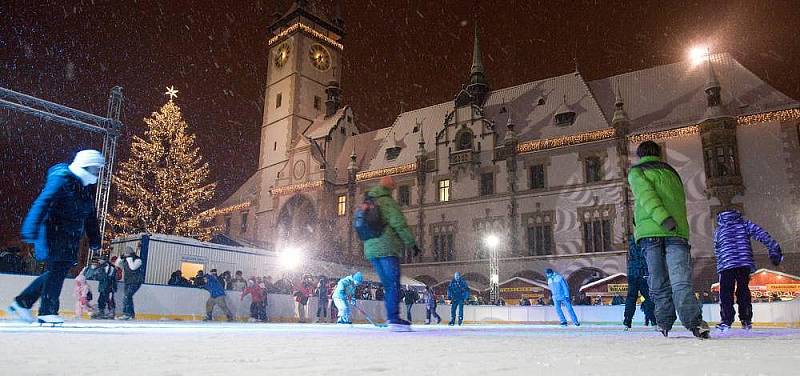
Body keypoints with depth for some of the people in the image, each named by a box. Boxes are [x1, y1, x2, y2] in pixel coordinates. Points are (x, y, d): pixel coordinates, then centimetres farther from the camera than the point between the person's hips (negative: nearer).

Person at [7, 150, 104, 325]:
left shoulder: (88, 187, 14)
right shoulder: (61, 179, -13)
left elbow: (90, 216, 20)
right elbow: (42, 203, -22)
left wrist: (94, 239, 19)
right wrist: (31, 230, -31)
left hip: (70, 238, 9)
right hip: (53, 233, -9)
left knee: (58, 271, 9)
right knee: (57, 269, -9)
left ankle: (21, 302, 20)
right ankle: (47, 312, 0)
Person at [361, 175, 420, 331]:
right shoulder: (387, 202, -6)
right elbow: (399, 224, -13)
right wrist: (412, 243, -7)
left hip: (370, 250, 8)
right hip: (387, 248, -8)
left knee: (388, 285, 12)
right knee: (393, 284, -9)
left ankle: (392, 318, 13)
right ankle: (394, 319, -15)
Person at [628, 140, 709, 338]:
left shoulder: (636, 172, 12)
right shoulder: (672, 173, 28)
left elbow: (645, 194, -7)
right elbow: (680, 203, 21)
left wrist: (662, 218, -19)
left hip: (650, 233, -2)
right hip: (678, 232, 3)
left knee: (659, 283, 6)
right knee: (681, 281, -8)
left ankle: (664, 324, 6)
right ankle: (694, 322, -25)